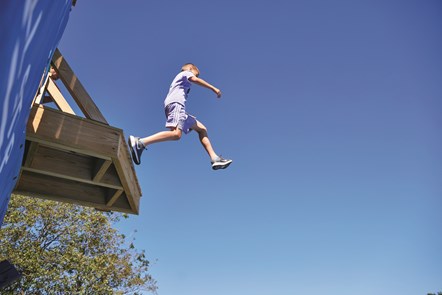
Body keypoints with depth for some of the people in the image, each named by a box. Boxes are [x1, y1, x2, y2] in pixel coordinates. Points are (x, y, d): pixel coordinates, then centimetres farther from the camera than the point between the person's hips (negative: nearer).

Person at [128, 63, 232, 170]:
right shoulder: (186, 73, 17)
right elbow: (196, 80, -4)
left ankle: (215, 159, -4)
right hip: (176, 103, -10)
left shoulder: (179, 79, 41)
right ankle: (140, 143, -38)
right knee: (176, 134, -30)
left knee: (202, 129, 8)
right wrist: (213, 88, -7)